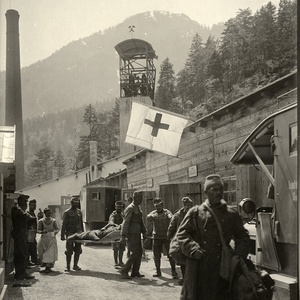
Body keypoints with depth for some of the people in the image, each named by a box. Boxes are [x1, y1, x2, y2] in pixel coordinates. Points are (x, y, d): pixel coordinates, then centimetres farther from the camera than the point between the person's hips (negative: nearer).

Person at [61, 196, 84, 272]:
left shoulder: (79, 212, 14)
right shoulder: (67, 212, 0)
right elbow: (64, 224, -3)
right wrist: (62, 235, -9)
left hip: (78, 233, 4)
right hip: (70, 233, -4)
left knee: (78, 250, 3)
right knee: (69, 251, -2)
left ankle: (75, 265, 13)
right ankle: (68, 266, 5)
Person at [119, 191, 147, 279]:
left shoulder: (138, 208, 16)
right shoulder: (130, 208, -13)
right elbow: (125, 222, -19)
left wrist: (144, 232, 19)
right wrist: (123, 236, -24)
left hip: (137, 233, 10)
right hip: (132, 233, -10)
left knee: (139, 252, 10)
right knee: (134, 253, -12)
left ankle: (135, 272, 16)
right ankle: (124, 271, -6)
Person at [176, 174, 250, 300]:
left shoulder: (231, 214, 7)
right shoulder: (195, 212, 4)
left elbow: (243, 237, 13)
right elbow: (182, 233, 3)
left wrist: (238, 255, -3)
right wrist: (193, 249, -12)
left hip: (221, 267, 1)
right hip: (198, 269, -1)